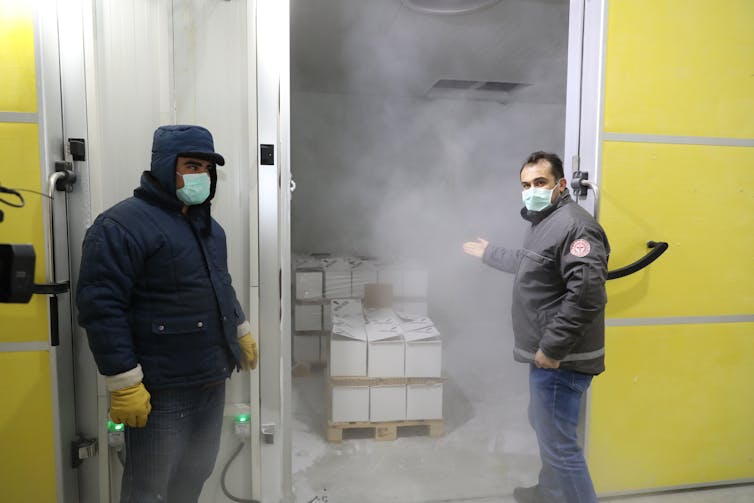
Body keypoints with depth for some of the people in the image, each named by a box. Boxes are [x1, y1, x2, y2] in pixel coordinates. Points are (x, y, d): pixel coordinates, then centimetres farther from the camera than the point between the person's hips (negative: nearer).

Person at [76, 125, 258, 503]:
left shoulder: (207, 225, 13)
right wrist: (124, 383, -21)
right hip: (160, 391, -8)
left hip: (213, 380, 8)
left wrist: (241, 331, 23)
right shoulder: (121, 226, -16)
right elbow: (101, 308, -21)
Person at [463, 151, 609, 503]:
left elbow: (586, 294, -29)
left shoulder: (574, 225, -20)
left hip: (561, 360, -11)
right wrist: (490, 253, 45)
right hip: (546, 354, 11)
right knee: (544, 426, 27)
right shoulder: (543, 221, 14)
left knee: (558, 443, -4)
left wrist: (552, 349, -24)